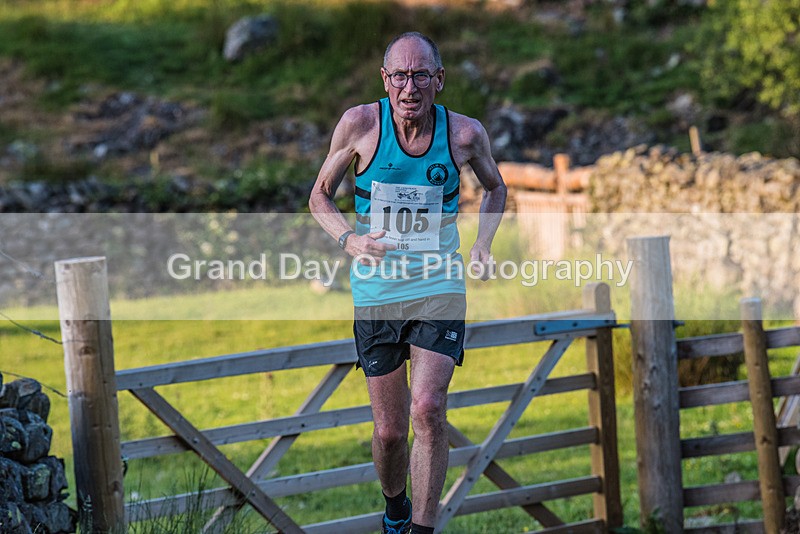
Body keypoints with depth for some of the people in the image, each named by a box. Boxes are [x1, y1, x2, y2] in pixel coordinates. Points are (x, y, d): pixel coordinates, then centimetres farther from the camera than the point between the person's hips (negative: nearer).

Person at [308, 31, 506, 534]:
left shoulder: (466, 133, -5)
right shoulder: (360, 124, -7)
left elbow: (495, 187, 17)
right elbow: (320, 195, 6)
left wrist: (484, 242, 1)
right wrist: (349, 239, -13)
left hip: (440, 285, -1)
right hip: (377, 290, 1)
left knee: (428, 409, -19)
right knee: (389, 429, 5)